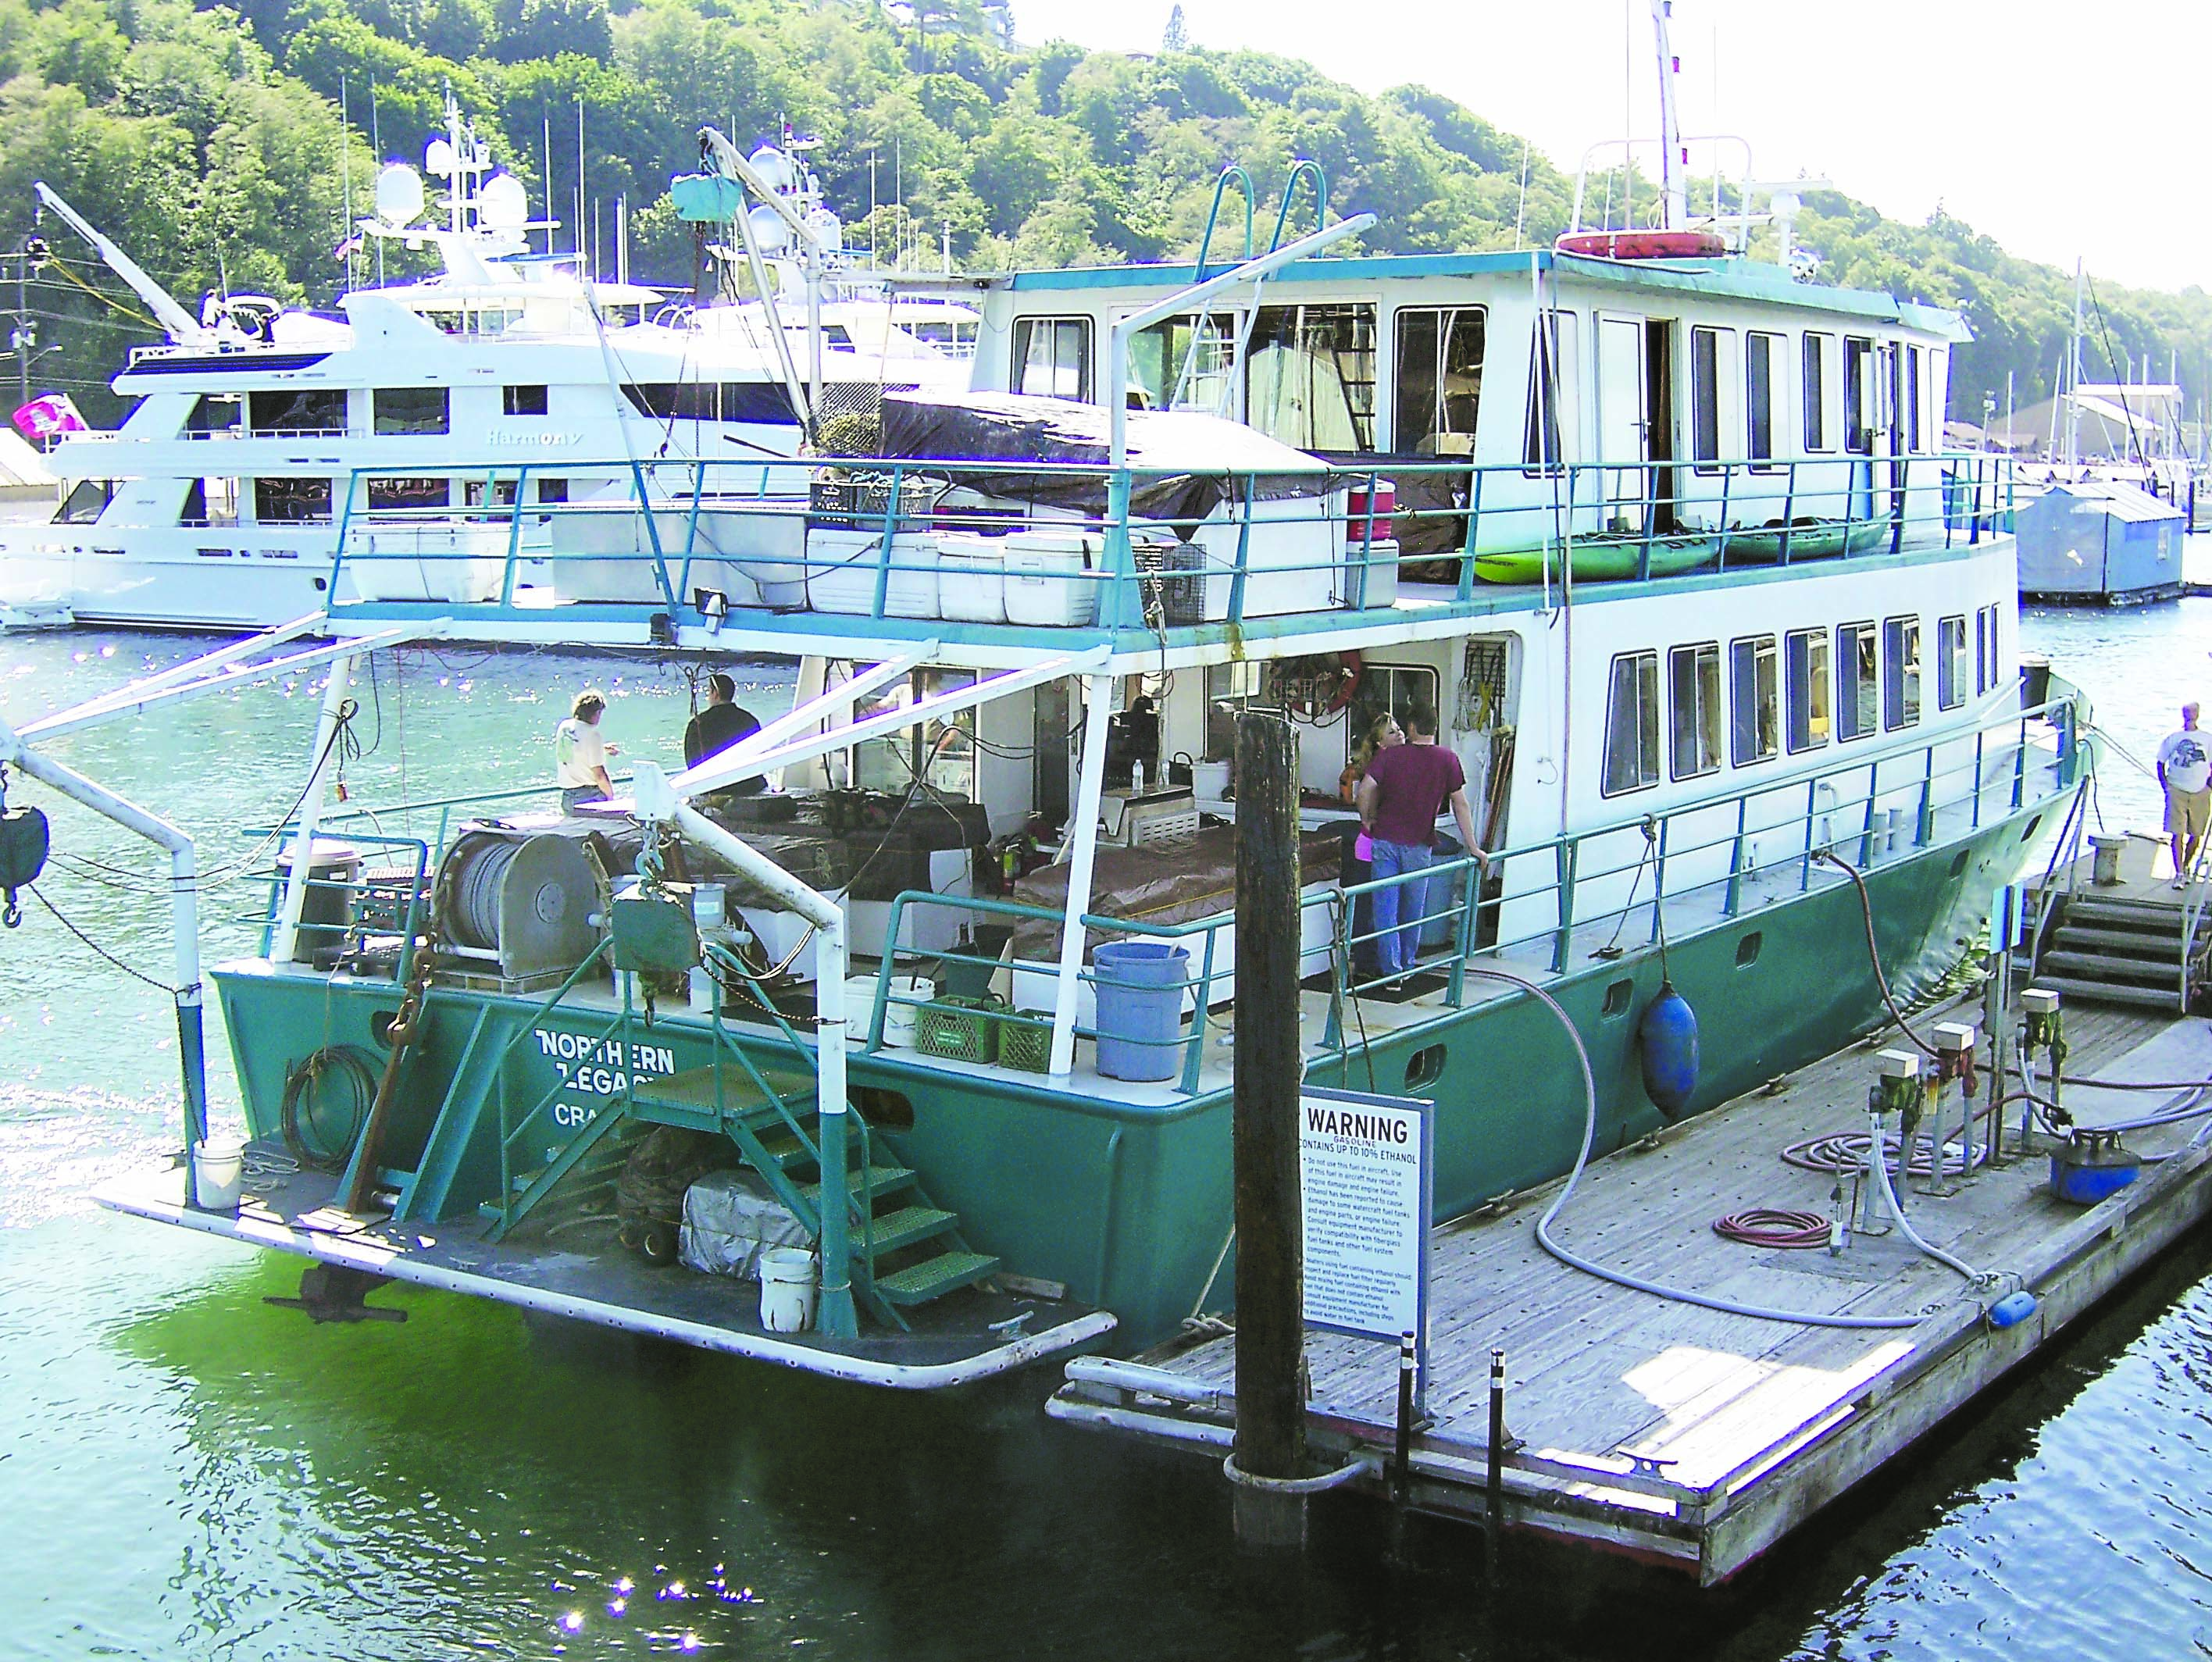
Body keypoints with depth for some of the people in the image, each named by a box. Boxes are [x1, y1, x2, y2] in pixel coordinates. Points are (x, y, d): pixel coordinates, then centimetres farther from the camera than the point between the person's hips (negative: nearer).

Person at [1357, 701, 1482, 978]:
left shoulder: (1389, 755, -2)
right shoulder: (1448, 760, -1)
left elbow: (1364, 791, -12)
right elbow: (1460, 805, 1)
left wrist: (1366, 820, 6)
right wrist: (1472, 847, 5)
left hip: (1385, 841, -1)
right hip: (1419, 846, 1)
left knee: (1385, 910, 2)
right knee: (1413, 911, 15)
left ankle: (1391, 971, -2)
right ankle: (1407, 966, 26)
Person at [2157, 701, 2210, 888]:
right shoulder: (2173, 738, 6)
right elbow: (2160, 764, 11)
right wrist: (2166, 787, 1)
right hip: (2177, 792, -1)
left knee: (2196, 835, 4)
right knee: (2177, 834, -10)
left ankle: (2186, 867, 25)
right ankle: (2179, 874, -11)